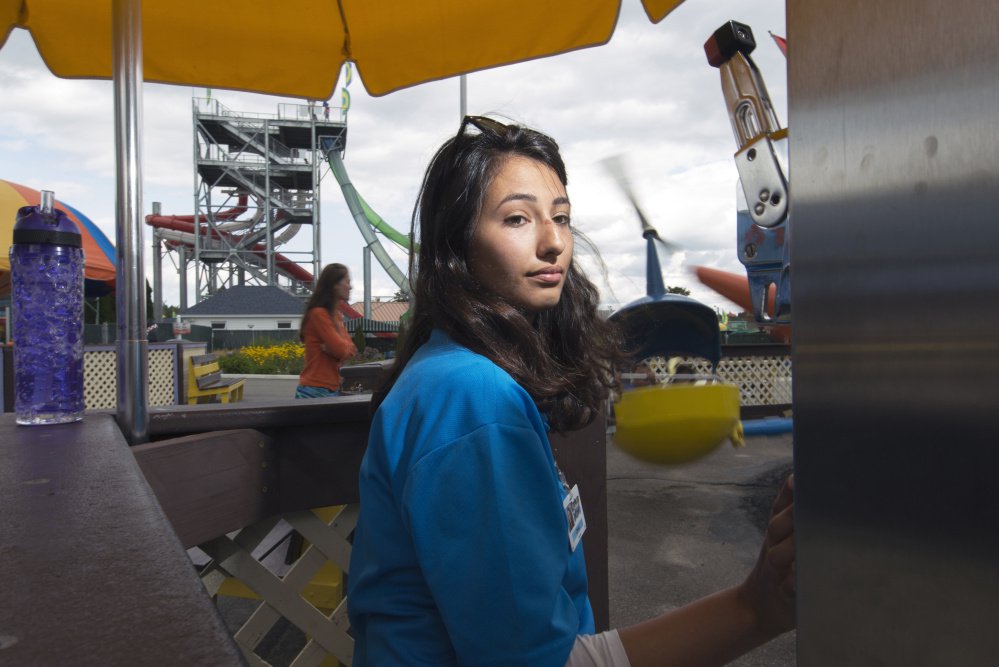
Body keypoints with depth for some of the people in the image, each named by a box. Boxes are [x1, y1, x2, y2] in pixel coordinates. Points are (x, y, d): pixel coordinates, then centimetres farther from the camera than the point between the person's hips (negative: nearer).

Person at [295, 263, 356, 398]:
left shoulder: (337, 315, 13)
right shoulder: (319, 314, -13)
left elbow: (351, 349, 8)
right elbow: (341, 349, -17)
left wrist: (335, 350, -11)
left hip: (332, 390, 8)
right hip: (315, 391, -8)